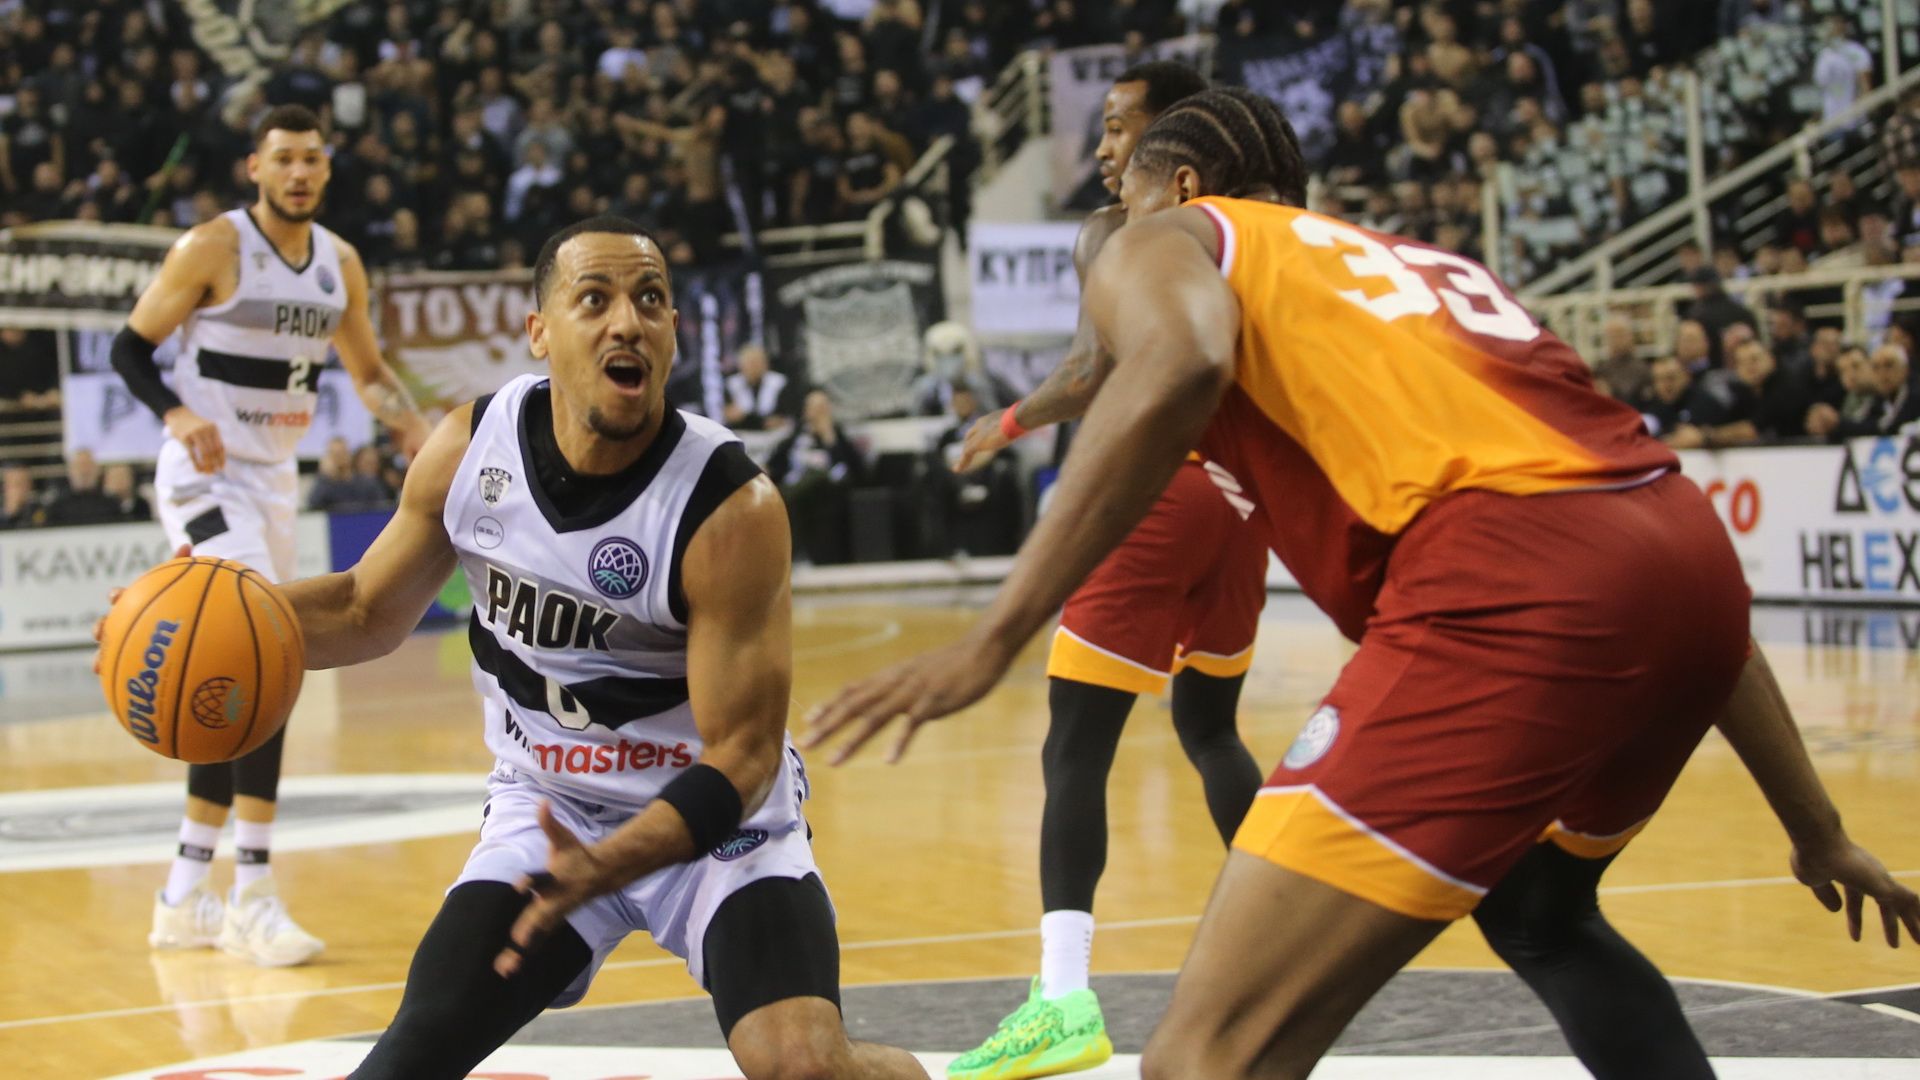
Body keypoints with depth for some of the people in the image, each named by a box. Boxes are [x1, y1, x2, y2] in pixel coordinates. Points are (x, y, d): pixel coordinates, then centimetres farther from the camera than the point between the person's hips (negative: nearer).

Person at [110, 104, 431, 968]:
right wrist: (179, 415, -26)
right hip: (206, 477, -7)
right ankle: (252, 896, -19)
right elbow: (129, 349, -9)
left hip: (275, 481, 7)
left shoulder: (340, 264, 6)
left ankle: (185, 896, 22)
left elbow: (368, 371, 18)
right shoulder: (213, 248, -12)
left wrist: (418, 430, 0)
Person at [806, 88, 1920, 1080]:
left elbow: (1178, 368, -9)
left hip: (1510, 578, -7)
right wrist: (1818, 828, 38)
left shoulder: (1165, 240, 20)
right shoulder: (1436, 263, 36)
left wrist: (994, 639, -11)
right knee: (1539, 913, 37)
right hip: (1690, 554, 8)